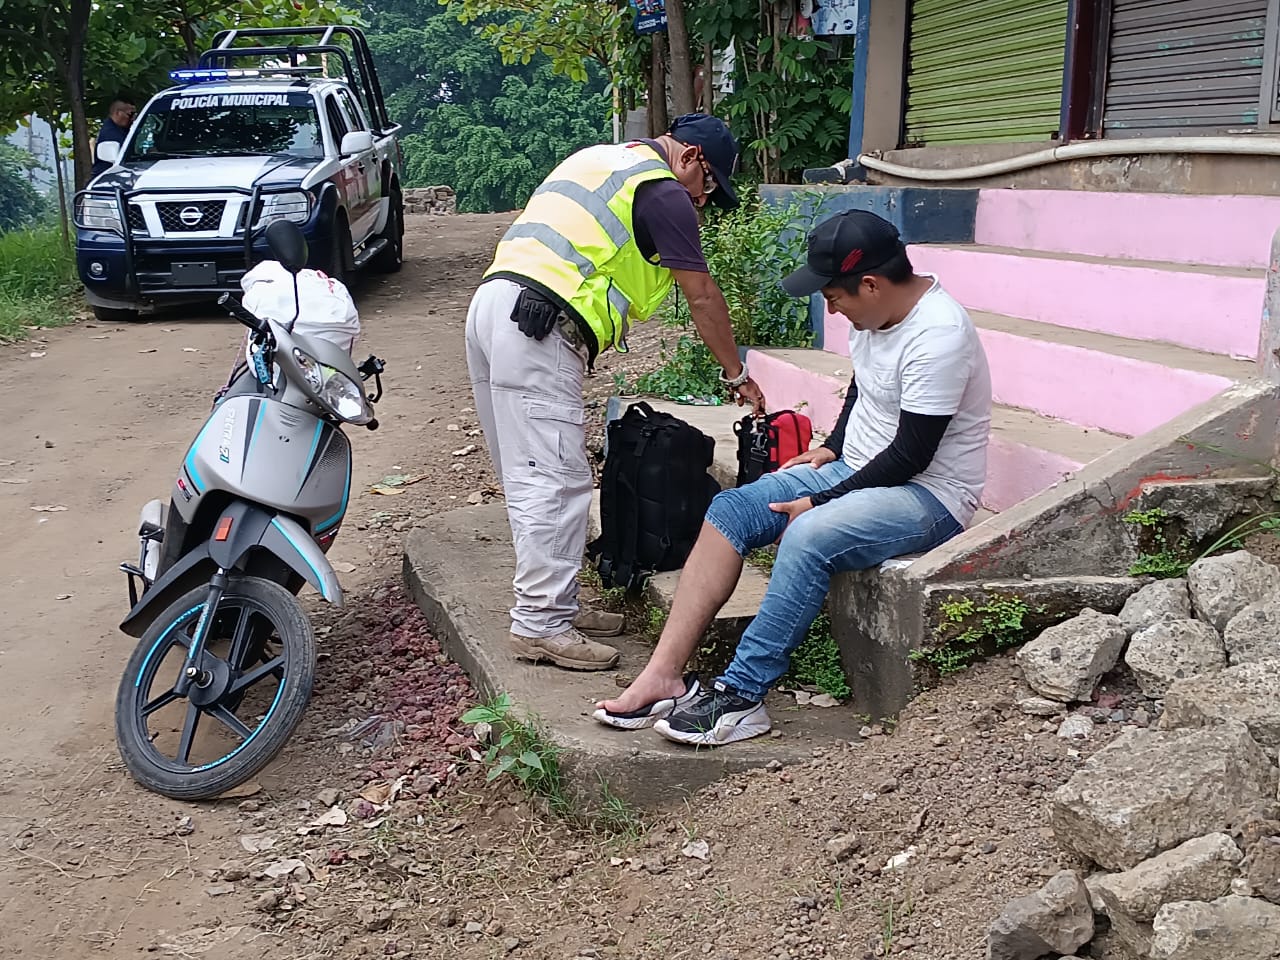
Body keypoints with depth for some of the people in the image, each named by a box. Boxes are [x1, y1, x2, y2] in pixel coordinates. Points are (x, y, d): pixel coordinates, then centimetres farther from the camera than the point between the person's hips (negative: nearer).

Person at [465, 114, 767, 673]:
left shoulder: (599, 159, 27)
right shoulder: (662, 193, -1)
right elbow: (702, 297, 3)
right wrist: (736, 376, 12)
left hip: (490, 304, 10)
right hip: (538, 325, -10)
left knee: (529, 477, 12)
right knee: (554, 482, -8)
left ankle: (553, 606, 19)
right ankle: (540, 624, -5)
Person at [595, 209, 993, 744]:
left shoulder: (938, 335, -23)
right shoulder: (877, 313, 4)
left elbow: (911, 455, -23)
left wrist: (821, 501, -18)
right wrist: (831, 450, 7)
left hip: (929, 495, -9)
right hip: (855, 470, 9)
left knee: (809, 535, -35)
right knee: (729, 510, -9)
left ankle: (741, 697, -25)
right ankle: (663, 676, -16)